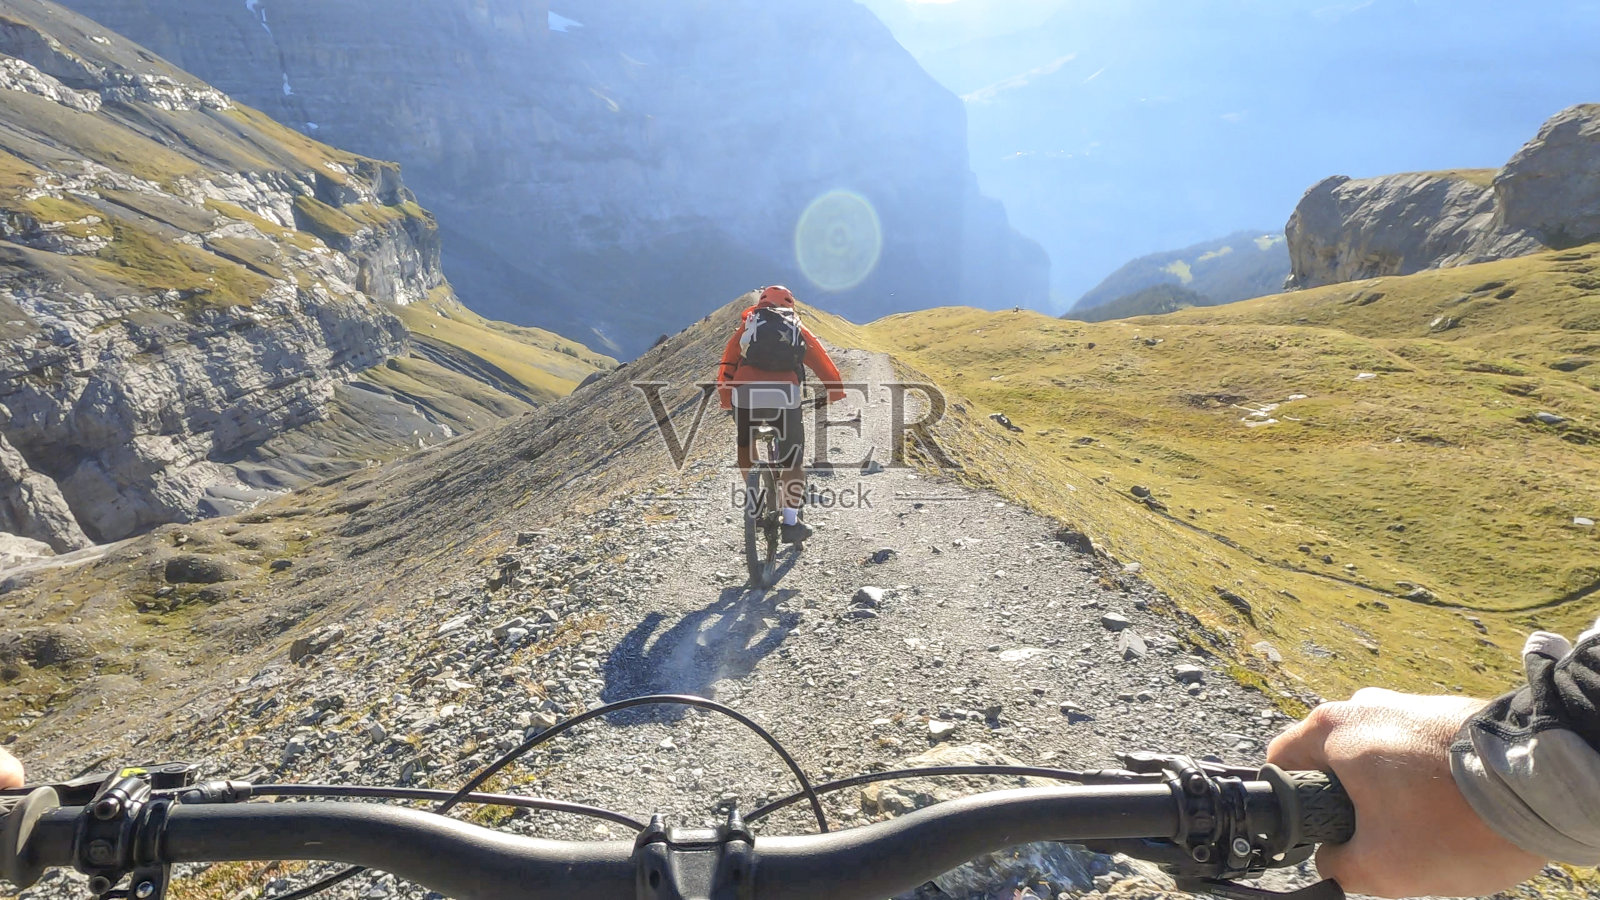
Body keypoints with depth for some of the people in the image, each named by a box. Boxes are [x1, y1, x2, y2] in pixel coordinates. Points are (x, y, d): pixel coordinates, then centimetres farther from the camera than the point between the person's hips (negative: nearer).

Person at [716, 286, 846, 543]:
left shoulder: (748, 324, 24)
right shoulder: (799, 329, 24)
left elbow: (727, 365, 17)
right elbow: (824, 366, 23)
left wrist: (726, 400, 24)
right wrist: (837, 393, 36)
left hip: (745, 396, 1)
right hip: (785, 398, 0)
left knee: (744, 444, 29)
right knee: (793, 460, 15)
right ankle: (791, 524, 14)